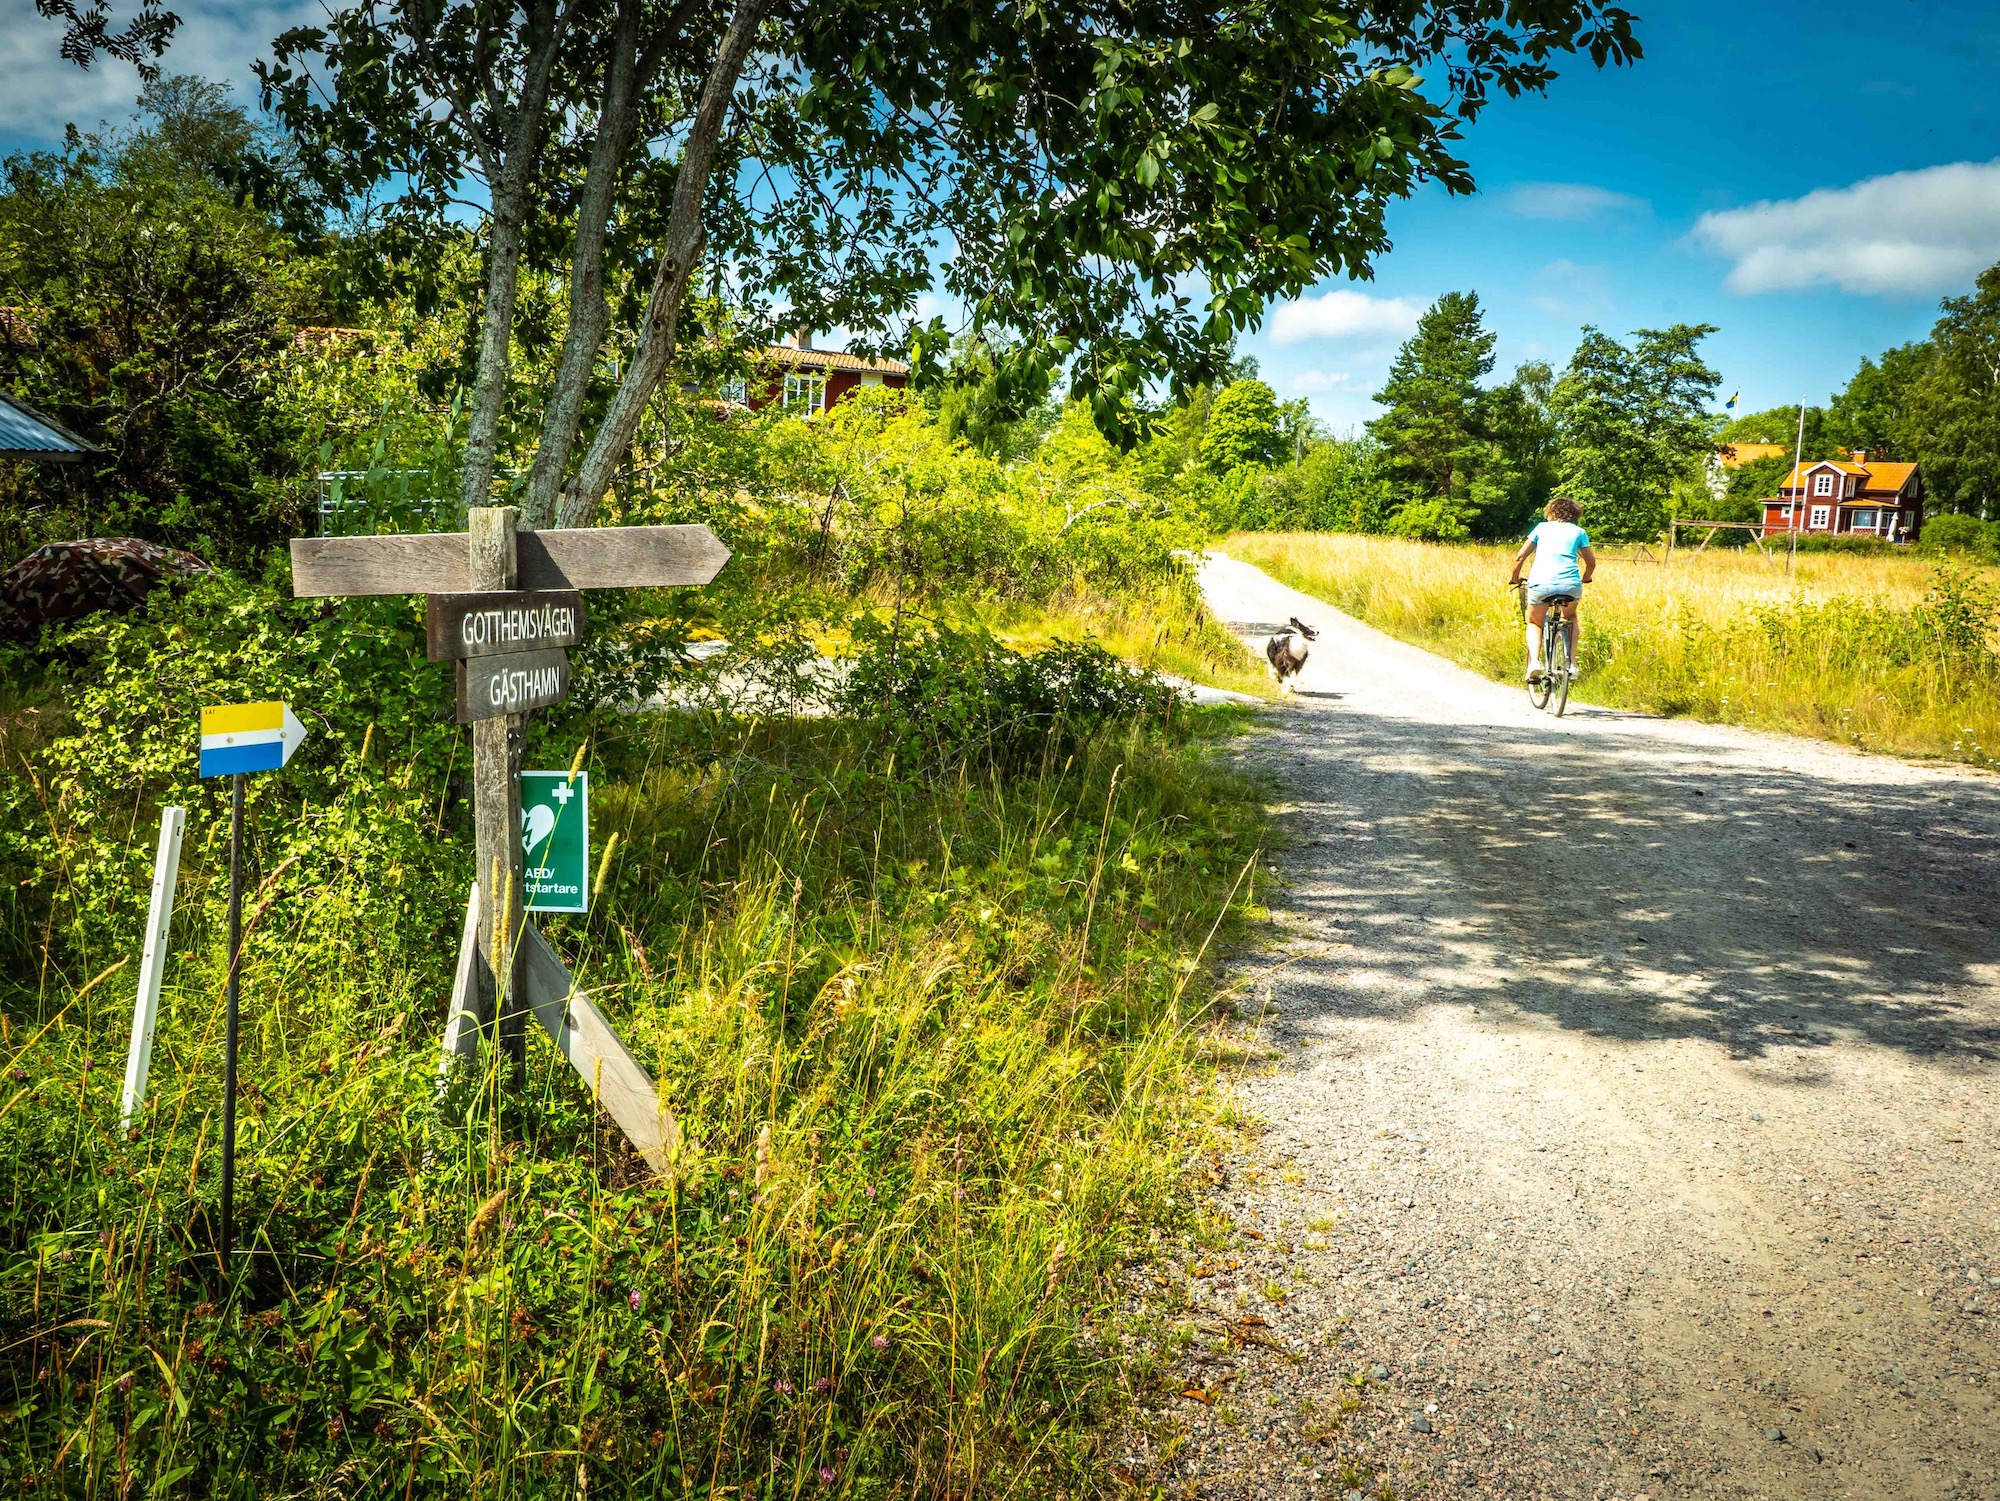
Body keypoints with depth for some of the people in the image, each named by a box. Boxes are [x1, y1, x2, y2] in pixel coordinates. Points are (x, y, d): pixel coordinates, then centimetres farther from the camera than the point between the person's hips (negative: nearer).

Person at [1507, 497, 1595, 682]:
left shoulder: (1542, 527, 17)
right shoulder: (1579, 532, 18)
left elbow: (1520, 557, 13)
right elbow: (1591, 563, 24)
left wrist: (1514, 577, 30)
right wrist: (1584, 579, 44)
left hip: (1541, 584, -1)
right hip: (1570, 585, 1)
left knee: (1534, 623, 23)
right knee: (1570, 617, 32)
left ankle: (1534, 661, -4)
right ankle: (1572, 664, 18)